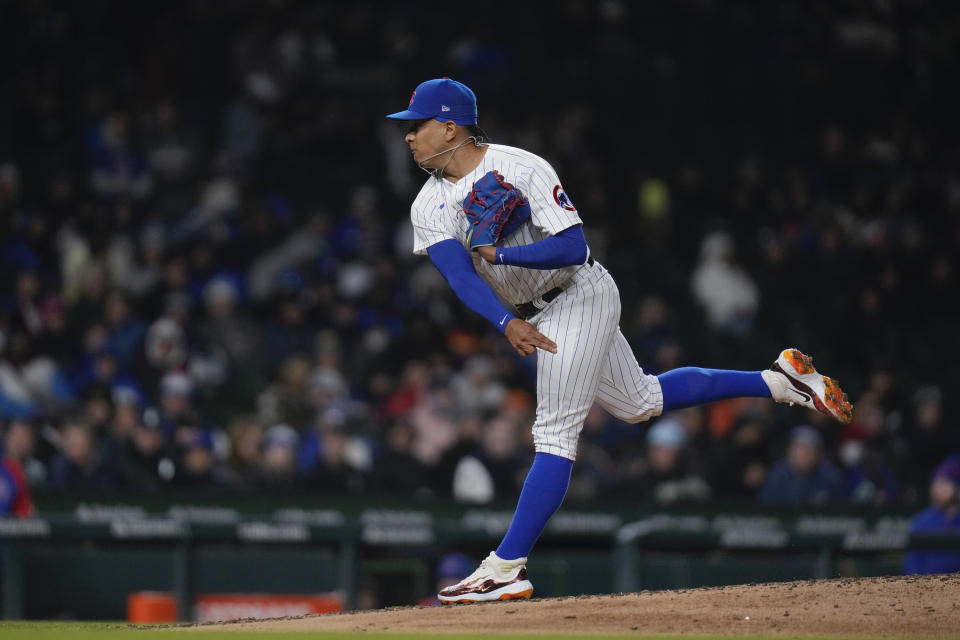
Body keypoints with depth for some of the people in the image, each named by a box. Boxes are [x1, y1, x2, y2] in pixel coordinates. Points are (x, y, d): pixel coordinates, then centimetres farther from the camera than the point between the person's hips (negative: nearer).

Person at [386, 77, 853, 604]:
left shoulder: (520, 169, -21)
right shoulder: (429, 206, -2)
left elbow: (573, 247, -26)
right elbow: (461, 277, -16)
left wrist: (500, 253, -29)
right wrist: (507, 324, -33)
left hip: (579, 295, -8)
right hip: (532, 314, 8)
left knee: (556, 431, -14)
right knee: (641, 403, 19)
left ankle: (506, 568, -22)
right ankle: (779, 380, 29)